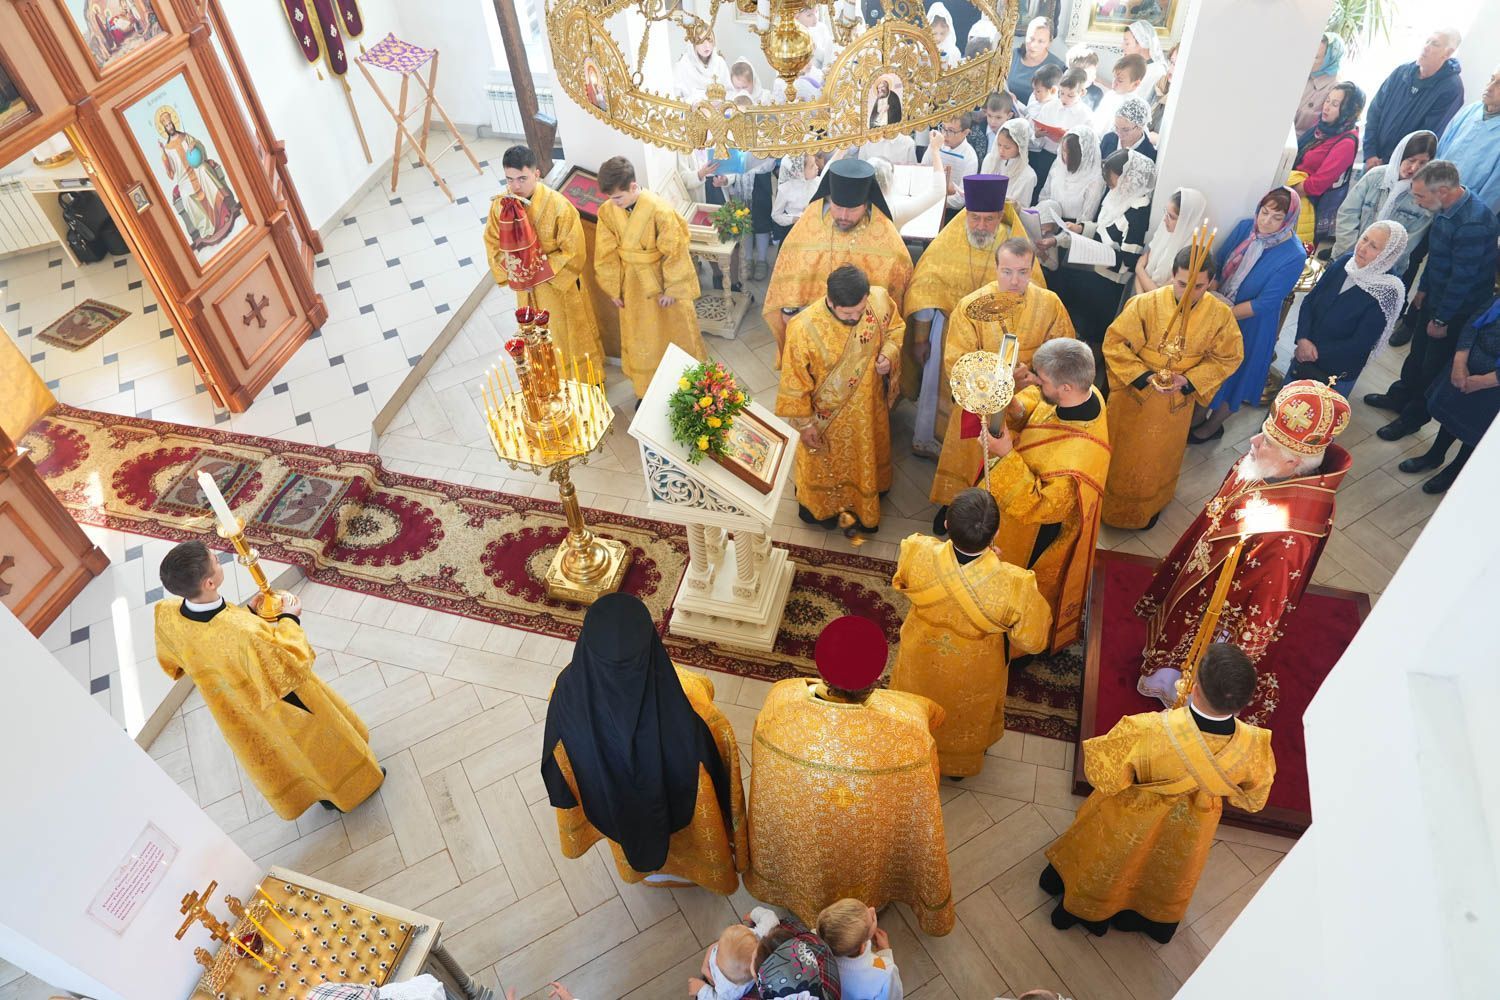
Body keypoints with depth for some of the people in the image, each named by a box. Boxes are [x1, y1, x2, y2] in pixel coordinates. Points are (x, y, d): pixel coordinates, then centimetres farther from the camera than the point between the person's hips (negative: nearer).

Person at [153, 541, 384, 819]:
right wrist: (289, 619, -18)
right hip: (284, 709, -7)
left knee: (275, 753, 34)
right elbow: (292, 665, -30)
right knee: (325, 738, 25)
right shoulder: (245, 634, -47)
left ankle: (316, 791, 60)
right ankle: (354, 783, 52)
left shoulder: (165, 614, -26)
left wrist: (246, 613, -3)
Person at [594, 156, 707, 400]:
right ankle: (646, 390, 32)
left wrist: (672, 288, -12)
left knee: (675, 334, 15)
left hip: (662, 280, -3)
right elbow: (606, 254, -2)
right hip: (633, 284, 4)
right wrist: (613, 288, 2)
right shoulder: (607, 211, -12)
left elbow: (674, 253, -17)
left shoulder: (659, 210, -25)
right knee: (639, 340, 15)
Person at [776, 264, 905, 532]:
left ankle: (865, 504, 59)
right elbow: (794, 380, -20)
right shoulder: (804, 327, -35)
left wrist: (889, 354, -20)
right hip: (826, 415, -4)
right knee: (824, 465, 23)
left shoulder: (880, 299, -24)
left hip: (868, 406, 4)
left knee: (867, 456, 30)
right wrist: (804, 422, -11)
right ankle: (821, 507, 54)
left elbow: (896, 328, 0)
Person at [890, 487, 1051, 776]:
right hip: (973, 675, -1)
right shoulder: (1013, 585, -43)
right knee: (967, 720, 35)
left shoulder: (917, 554, -38)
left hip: (920, 662, 1)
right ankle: (959, 764, 64)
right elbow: (1034, 640, -22)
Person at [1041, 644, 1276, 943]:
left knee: (1104, 868, 31)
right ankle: (1155, 921, 63)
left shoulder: (1147, 731, -45)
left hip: (1129, 822, -2)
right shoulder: (1255, 745, -34)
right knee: (1170, 880, 36)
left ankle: (1085, 910, 58)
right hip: (1187, 832, 2)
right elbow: (1254, 798, -11)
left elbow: (1102, 775, -27)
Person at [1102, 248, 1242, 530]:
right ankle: (1112, 503, 41)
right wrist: (1143, 376, -26)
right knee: (1121, 454, 17)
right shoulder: (1145, 304, -22)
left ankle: (1150, 505, 49)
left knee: (1160, 458, 23)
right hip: (1133, 395, -2)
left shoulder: (1221, 315, -16)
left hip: (1176, 403, 2)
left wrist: (1189, 380, -19)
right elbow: (1114, 343, -16)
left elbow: (1229, 358, -5)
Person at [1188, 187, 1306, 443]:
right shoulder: (1245, 227, -12)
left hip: (1251, 326, -4)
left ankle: (1212, 427, 41)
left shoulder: (1294, 256, -25)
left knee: (1232, 376, 17)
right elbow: (1219, 266, -4)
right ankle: (1198, 415, 46)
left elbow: (1265, 303, -23)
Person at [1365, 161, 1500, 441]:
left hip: (1457, 310, -8)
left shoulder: (1474, 223, -32)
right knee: (1418, 352, 23)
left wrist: (1441, 319, -17)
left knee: (1434, 365, 8)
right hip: (1436, 297, 8)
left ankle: (1413, 417, 24)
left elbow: (1463, 278, -26)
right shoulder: (1446, 209, -4)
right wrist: (1423, 288, 19)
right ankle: (1399, 396, 42)